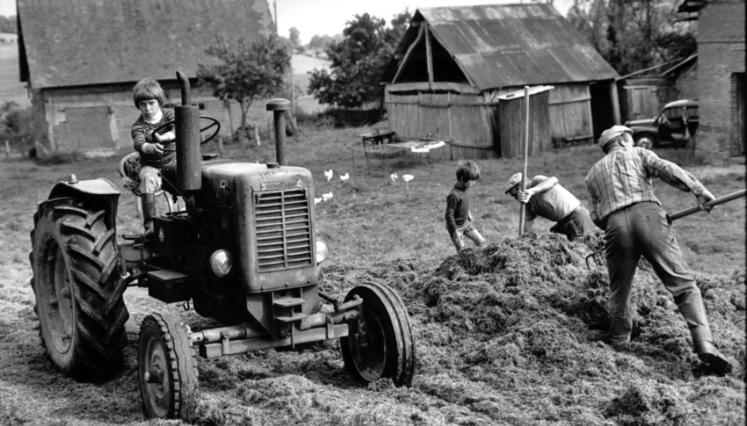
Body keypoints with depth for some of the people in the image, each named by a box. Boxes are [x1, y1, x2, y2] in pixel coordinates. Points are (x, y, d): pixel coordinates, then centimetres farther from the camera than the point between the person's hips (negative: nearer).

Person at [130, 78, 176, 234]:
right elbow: (138, 143, -28)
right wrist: (150, 147, -53)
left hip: (173, 161, 1)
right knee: (148, 178, -34)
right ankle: (150, 224, -34)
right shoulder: (138, 126, -6)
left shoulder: (169, 114, -1)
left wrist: (164, 137, -44)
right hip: (150, 165, -1)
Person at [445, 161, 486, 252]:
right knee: (461, 250, -2)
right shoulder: (454, 195, -32)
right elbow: (449, 215, -26)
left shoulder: (466, 188, -5)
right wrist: (455, 231, -23)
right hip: (456, 226, -8)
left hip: (465, 222, 8)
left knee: (481, 242, 9)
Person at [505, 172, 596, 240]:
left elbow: (553, 180, -33)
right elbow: (526, 229, 10)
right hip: (563, 223, 9)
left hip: (577, 214, -9)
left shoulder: (536, 181, -10)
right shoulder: (529, 205, 14)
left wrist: (531, 191, -45)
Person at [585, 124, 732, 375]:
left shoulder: (593, 173, 32)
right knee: (683, 284, -7)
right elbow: (666, 169, 3)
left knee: (619, 291, 17)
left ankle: (618, 346, 24)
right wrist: (698, 190, -3)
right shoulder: (637, 154, 24)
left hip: (614, 223, 3)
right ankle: (705, 347, -21)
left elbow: (597, 216, 25)